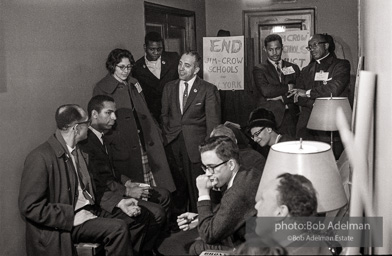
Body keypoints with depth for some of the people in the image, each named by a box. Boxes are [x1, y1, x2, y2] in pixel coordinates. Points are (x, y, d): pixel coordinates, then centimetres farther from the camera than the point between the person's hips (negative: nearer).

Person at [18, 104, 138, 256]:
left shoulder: (78, 151, 10)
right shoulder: (40, 158, -16)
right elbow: (29, 207, -18)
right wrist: (71, 217, -20)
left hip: (87, 213, 8)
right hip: (57, 230, -8)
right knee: (118, 228, -26)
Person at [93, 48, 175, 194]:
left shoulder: (133, 84, 15)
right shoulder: (102, 89, -4)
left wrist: (156, 133, 13)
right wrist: (115, 143, -15)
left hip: (146, 142, 6)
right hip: (124, 147, -6)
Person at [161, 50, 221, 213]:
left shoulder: (208, 90, -1)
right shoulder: (169, 87, 12)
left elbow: (213, 122, -2)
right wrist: (167, 136, 7)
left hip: (196, 147, -3)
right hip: (173, 144, 3)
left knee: (196, 187, 0)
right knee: (177, 187, 6)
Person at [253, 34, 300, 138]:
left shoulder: (293, 68, 16)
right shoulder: (259, 69, 5)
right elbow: (265, 91, -11)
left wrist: (281, 98, -5)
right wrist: (288, 87, -4)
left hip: (290, 118, 3)